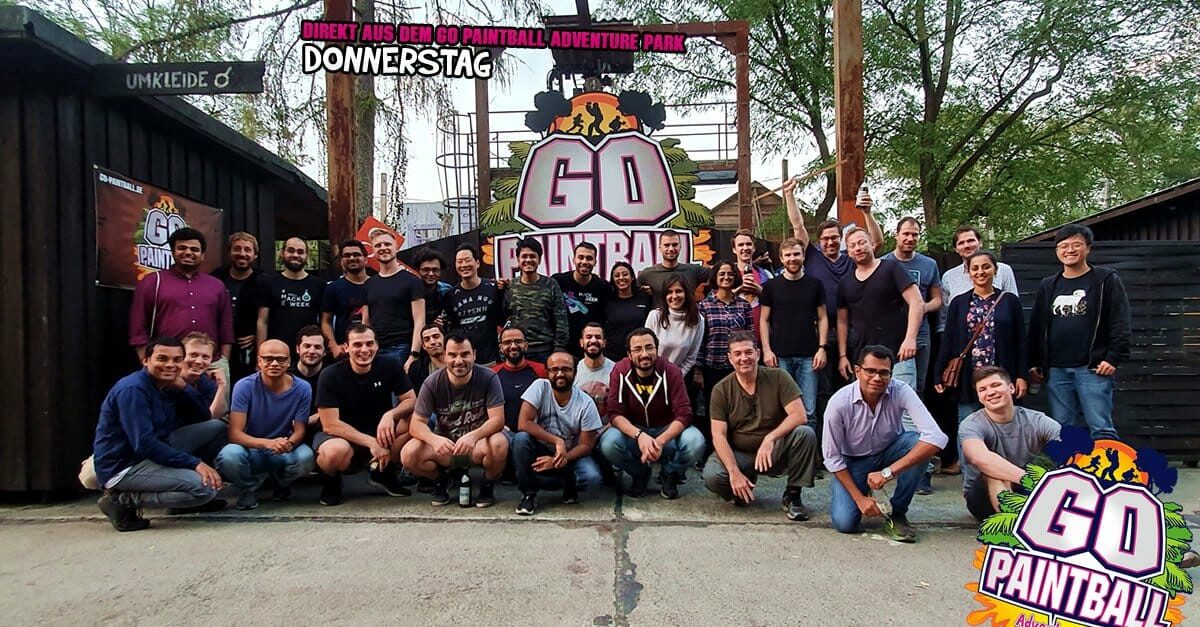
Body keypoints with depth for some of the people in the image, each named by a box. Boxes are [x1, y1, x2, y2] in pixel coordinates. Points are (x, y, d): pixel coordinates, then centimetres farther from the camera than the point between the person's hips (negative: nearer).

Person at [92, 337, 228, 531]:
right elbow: (144, 445, -27)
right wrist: (195, 463, -26)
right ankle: (123, 500, -9)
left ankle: (195, 499, 9)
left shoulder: (167, 386, 8)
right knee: (205, 488, -25)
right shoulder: (132, 390, -19)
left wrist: (183, 386, -6)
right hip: (123, 466, -9)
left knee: (216, 426, 5)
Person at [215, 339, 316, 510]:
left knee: (306, 457, -31)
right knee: (229, 456, -35)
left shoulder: (302, 388, -10)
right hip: (251, 449, -1)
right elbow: (235, 433, -20)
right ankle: (249, 488, 2)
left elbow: (300, 430, -6)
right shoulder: (245, 386, -15)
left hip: (283, 452, 2)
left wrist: (289, 443, -32)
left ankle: (281, 483, 7)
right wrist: (268, 443, -38)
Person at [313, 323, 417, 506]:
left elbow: (411, 400, -7)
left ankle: (383, 472, 1)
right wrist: (371, 442, -28)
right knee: (336, 451, -39)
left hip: (379, 431, 4)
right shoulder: (331, 375, -16)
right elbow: (330, 424, -20)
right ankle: (330, 480, 0)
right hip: (342, 436, -3)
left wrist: (390, 414, -29)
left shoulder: (390, 366, -8)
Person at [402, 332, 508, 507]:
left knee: (499, 444, -36)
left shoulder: (489, 378, -14)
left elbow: (497, 419, -20)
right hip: (445, 444, 2)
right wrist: (434, 439, -36)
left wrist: (473, 436, -41)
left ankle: (488, 484, -2)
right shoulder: (432, 383, -10)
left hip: (479, 441, -2)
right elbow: (417, 423, -12)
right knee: (409, 455, -25)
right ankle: (441, 479, 9)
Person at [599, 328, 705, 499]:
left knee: (695, 442, -31)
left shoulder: (671, 371, -16)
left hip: (667, 431, 0)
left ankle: (670, 475, 4)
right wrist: (639, 435, -37)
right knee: (608, 443, -31)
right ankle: (640, 474, 4)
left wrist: (660, 441, -37)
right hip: (632, 431, 1)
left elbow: (683, 415, -20)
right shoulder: (620, 371, -14)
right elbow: (614, 413, -18)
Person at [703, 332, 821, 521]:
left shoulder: (778, 378, -6)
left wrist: (770, 438, -31)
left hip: (774, 453, 0)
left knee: (805, 434, -29)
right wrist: (734, 472, -25)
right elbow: (719, 436, -11)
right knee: (712, 476, -30)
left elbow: (800, 415, -16)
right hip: (738, 454, 0)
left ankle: (792, 495, -8)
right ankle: (742, 491, 8)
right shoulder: (721, 390, -6)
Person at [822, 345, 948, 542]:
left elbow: (936, 438, -37)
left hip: (889, 452, 2)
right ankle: (841, 488, 17)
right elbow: (832, 457, -16)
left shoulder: (901, 392, -26)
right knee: (845, 522, -21)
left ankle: (897, 513, -10)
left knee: (919, 442, -30)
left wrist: (888, 472, -40)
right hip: (854, 461, -2)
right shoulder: (839, 403, -28)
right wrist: (860, 498, -20)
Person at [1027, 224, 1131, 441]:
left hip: (1092, 369, -4)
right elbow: (1036, 326, 16)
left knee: (1101, 429, -5)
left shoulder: (1106, 280, 2)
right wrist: (1034, 363, 11)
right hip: (1056, 370, 4)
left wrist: (1113, 357, -12)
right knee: (1062, 431, 7)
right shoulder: (1048, 286, 15)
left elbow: (1121, 322, -3)